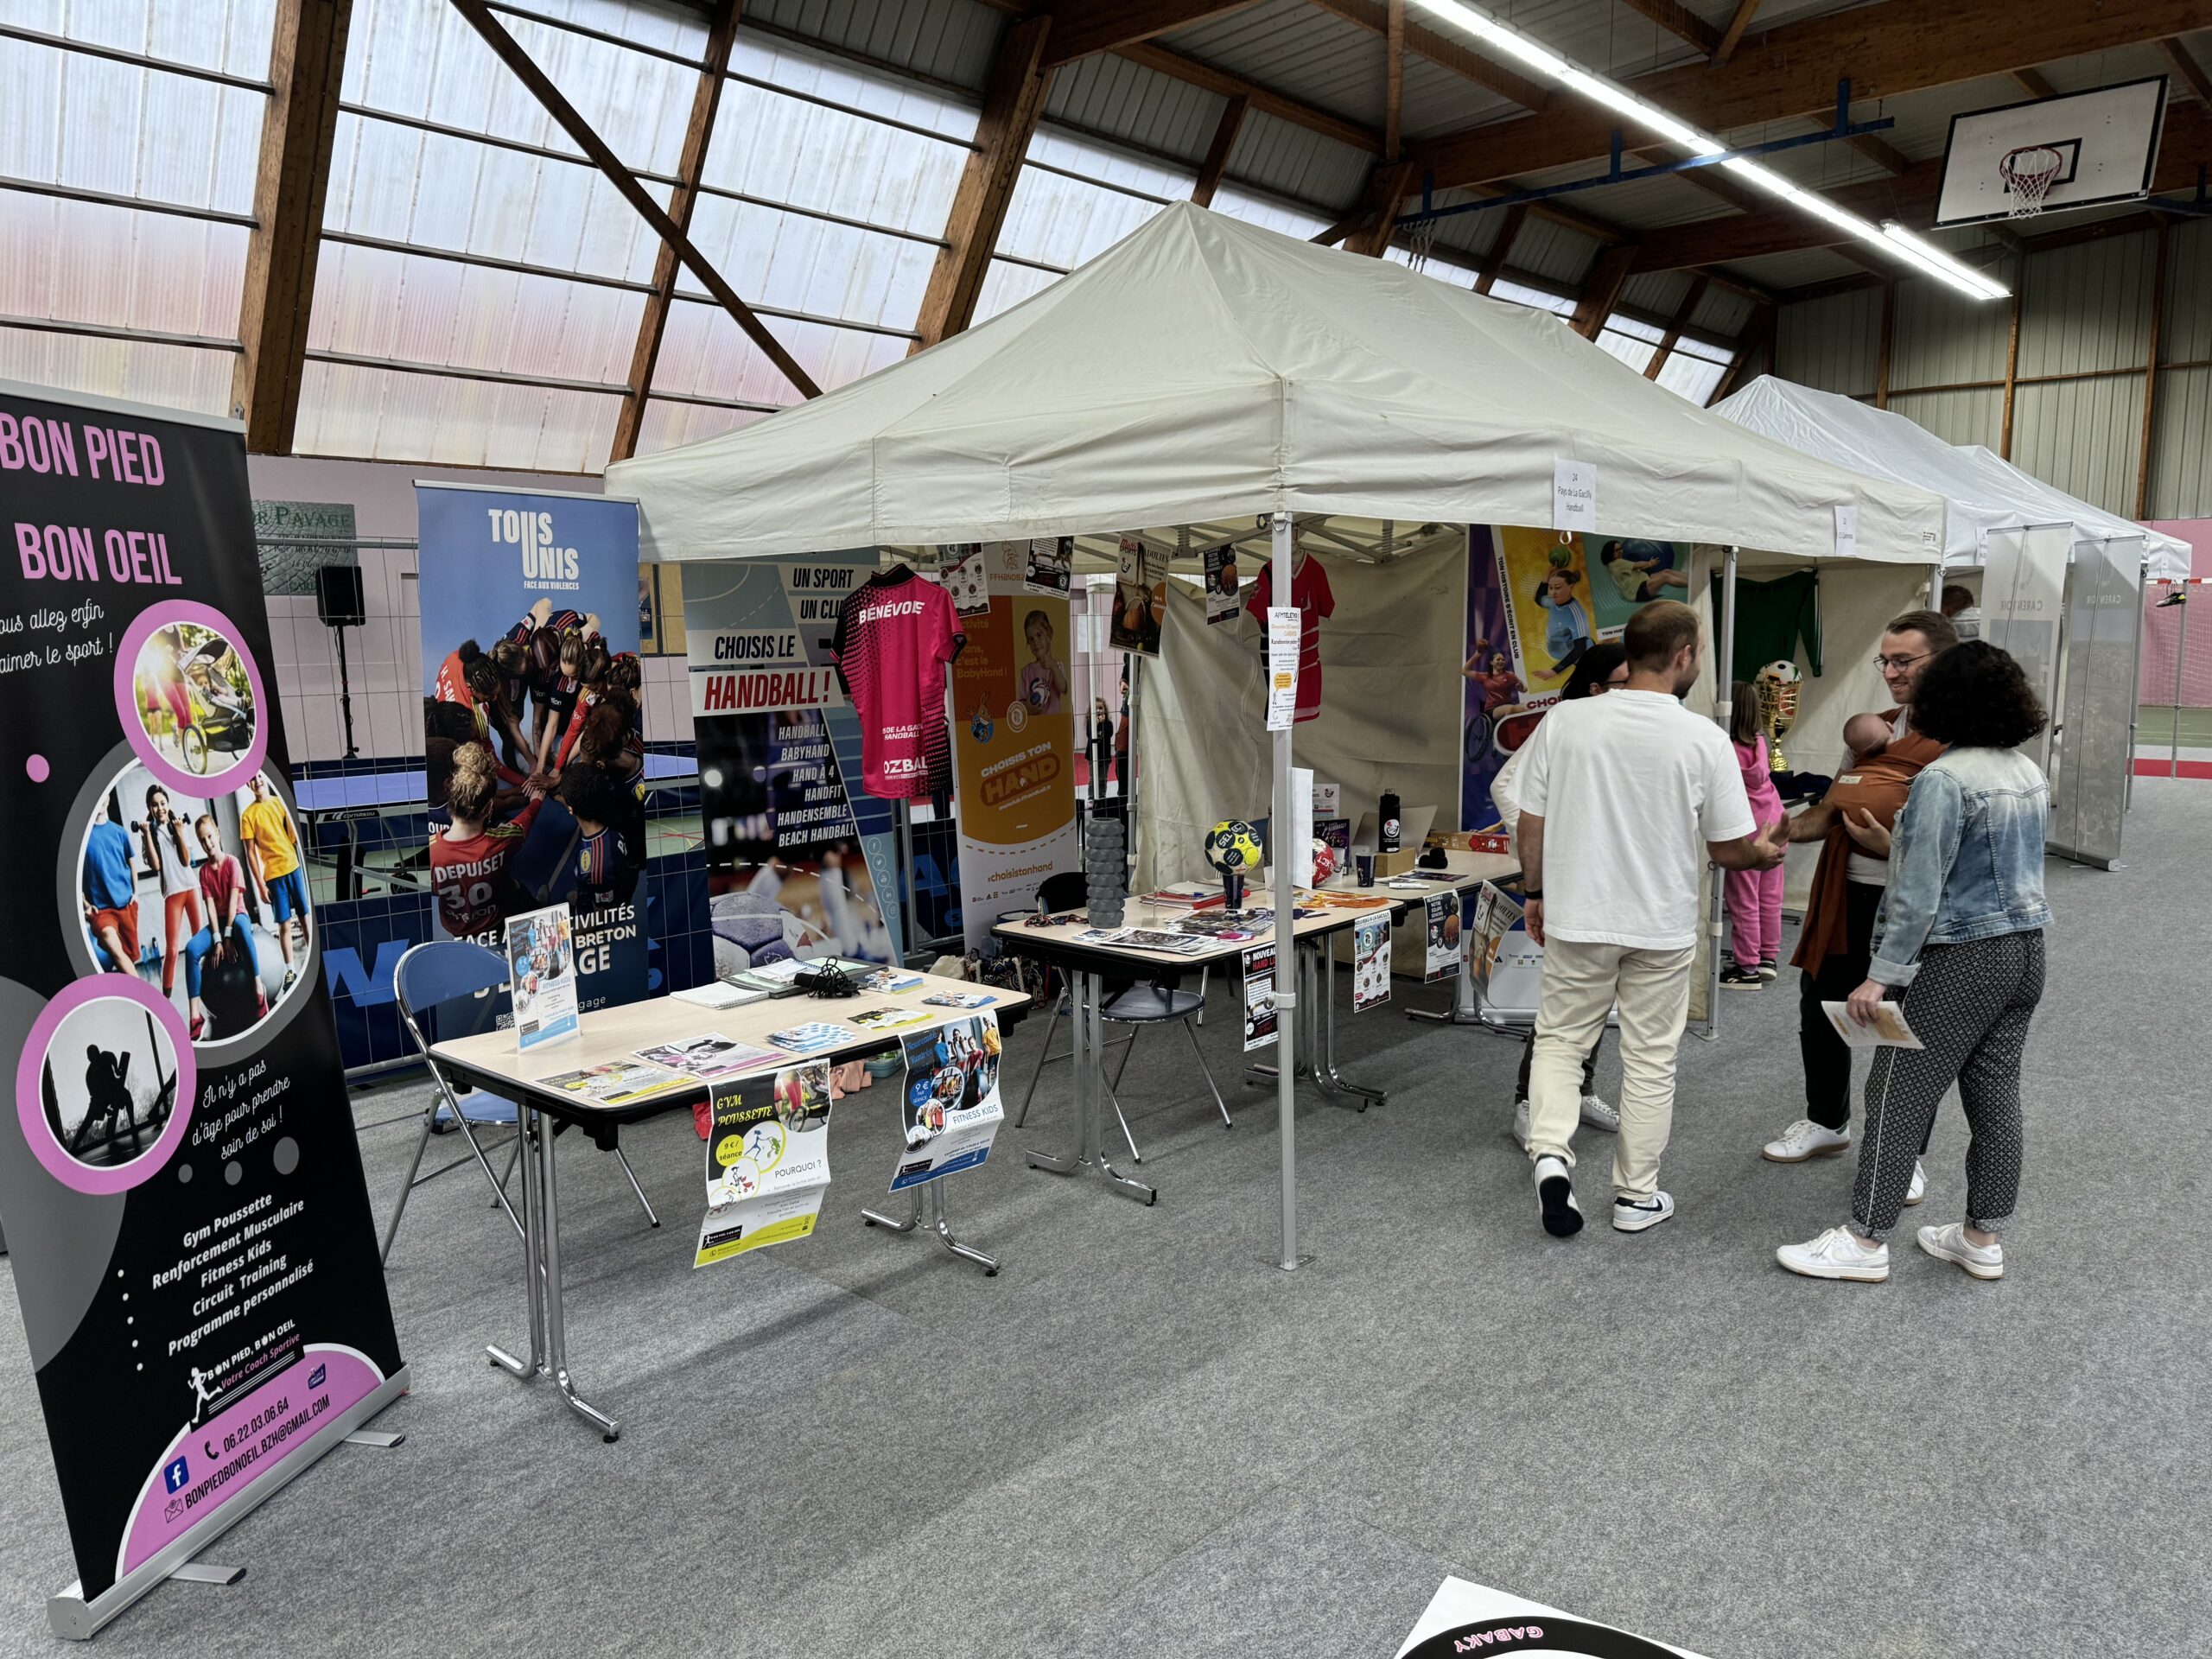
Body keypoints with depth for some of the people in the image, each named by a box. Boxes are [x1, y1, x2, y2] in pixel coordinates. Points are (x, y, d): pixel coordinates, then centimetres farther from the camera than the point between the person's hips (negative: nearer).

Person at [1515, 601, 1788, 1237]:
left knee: (1561, 1038, 16)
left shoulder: (1565, 720, -7)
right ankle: (1637, 1197, 22)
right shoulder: (1704, 739, -11)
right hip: (1661, 925, -1)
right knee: (1649, 1059, 12)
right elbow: (1729, 848, -7)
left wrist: (1535, 892, 13)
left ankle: (1550, 1152, -3)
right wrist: (1765, 853, 16)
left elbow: (1531, 822, -2)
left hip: (1577, 918, 1)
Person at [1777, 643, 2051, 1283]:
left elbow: (1919, 892, -21)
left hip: (1959, 960, -8)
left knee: (1900, 1096, -1)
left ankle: (1866, 1241, 5)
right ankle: (1984, 1239, 23)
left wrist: (1882, 976, -19)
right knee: (1996, 1095, 13)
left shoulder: (1943, 779, -18)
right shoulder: (2030, 774, 7)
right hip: (2026, 951, 8)